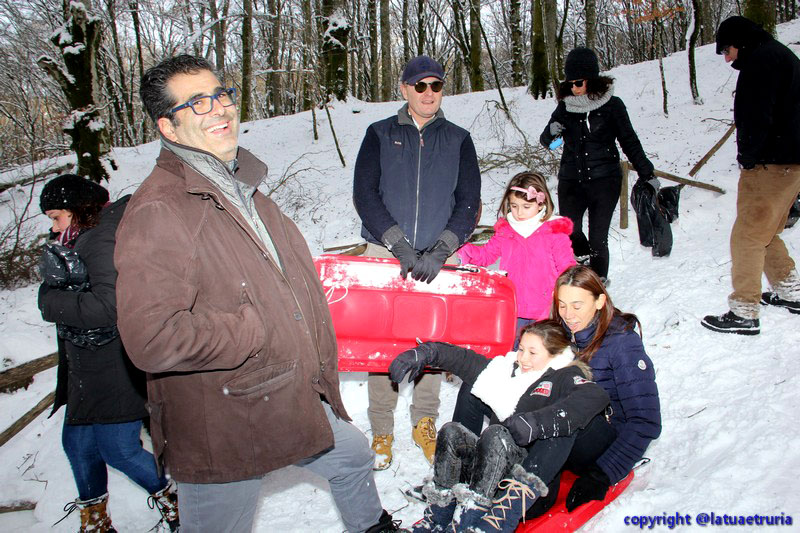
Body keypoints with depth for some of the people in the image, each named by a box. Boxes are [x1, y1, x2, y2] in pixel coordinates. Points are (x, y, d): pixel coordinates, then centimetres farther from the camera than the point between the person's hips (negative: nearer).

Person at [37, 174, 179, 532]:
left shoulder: (102, 241, -17)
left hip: (117, 368, -9)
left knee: (118, 449, -1)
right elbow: (50, 297, 10)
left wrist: (54, 301, -15)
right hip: (86, 371, 9)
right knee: (77, 443, 16)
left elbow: (107, 307, -26)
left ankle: (173, 499, 23)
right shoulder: (76, 243, 12)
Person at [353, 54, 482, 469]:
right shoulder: (380, 135, 7)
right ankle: (381, 431, 14)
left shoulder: (458, 140, 10)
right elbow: (364, 194, -2)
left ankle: (424, 423, 24)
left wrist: (439, 252, -12)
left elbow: (469, 203, 2)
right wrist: (399, 245, -13)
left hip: (438, 258, 1)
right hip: (385, 253, -1)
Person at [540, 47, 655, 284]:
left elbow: (629, 141, 8)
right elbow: (545, 140, 14)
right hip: (571, 180, 3)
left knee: (598, 238, -2)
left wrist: (647, 173, 9)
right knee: (569, 231, -12)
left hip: (604, 180, -2)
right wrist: (552, 131, -9)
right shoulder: (565, 106, 8)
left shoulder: (611, 105, 1)